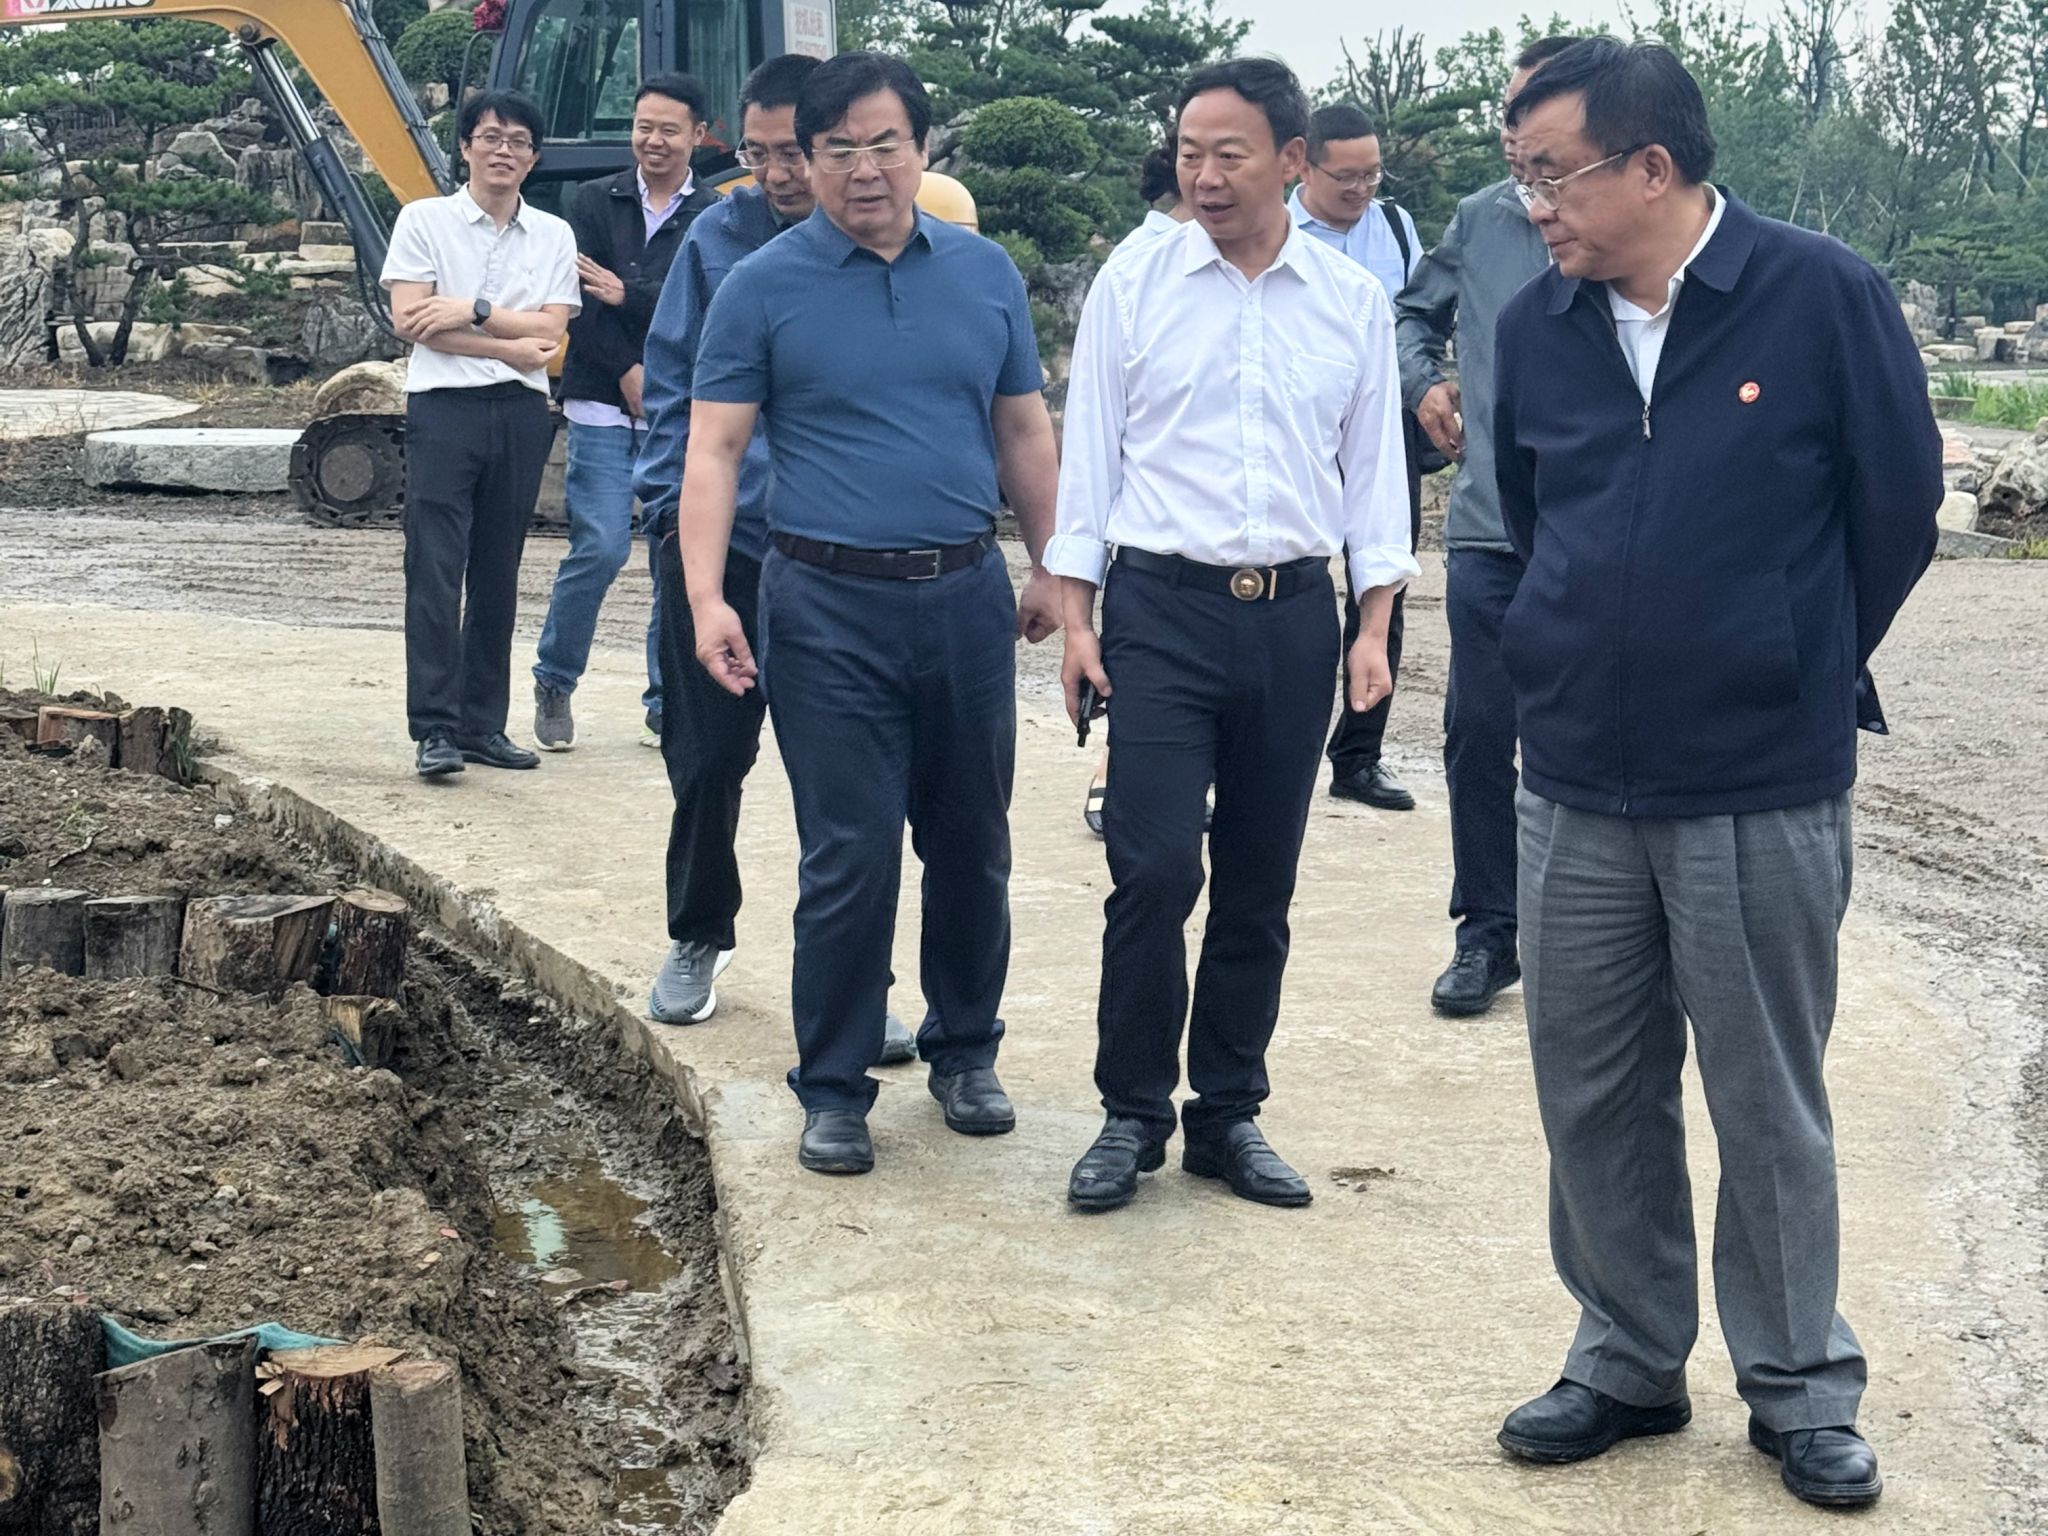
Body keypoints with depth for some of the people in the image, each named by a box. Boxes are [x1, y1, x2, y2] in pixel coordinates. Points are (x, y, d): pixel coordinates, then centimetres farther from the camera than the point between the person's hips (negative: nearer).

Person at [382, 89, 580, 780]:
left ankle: (483, 724, 13)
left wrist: (472, 312, -12)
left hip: (521, 413, 3)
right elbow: (411, 320, -7)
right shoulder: (424, 220, 4)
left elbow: (550, 330, 0)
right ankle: (435, 729, -9)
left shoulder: (553, 235, 12)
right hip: (444, 408, -3)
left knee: (496, 576, 7)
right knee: (436, 571, -9)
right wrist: (508, 345, -9)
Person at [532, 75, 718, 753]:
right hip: (603, 406, -1)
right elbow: (577, 303, -2)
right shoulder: (594, 202, 7)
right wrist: (629, 374, -10)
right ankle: (553, 682, 10)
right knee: (600, 548, -10)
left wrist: (628, 296, -16)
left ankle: (668, 704, 13)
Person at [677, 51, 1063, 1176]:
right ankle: (833, 1088, 11)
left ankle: (965, 1052, 30)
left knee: (971, 843, 13)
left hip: (967, 598, 4)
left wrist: (1047, 569, 13)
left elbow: (1024, 431, 15)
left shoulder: (985, 274, 8)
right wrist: (706, 597, -15)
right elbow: (713, 449, -5)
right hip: (830, 608, -3)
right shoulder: (763, 287, -2)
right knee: (849, 858, -2)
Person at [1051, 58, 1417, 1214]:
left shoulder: (1355, 302, 5)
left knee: (1259, 888, 9)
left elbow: (1374, 470, 9)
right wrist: (1076, 618, -2)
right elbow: (1090, 455, 3)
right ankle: (1134, 1114, 8)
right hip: (1161, 608, -2)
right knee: (1155, 869, -9)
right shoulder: (1134, 284, 1)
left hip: (1294, 616, 2)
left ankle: (1230, 1116, 22)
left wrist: (1375, 628, 4)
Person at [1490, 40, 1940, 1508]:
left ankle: (1803, 1388, 24)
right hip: (1577, 791, 4)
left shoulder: (1822, 296, -11)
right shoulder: (1537, 324, 1)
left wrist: (1791, 672, 9)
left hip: (1765, 795, -4)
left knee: (1771, 1104, 7)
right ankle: (1629, 1360, 29)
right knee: (1593, 1095, 12)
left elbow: (1899, 506, -1)